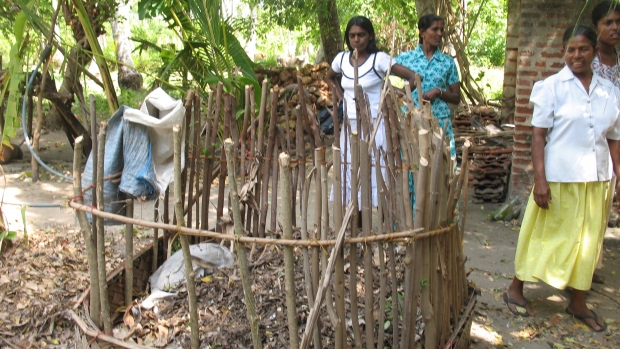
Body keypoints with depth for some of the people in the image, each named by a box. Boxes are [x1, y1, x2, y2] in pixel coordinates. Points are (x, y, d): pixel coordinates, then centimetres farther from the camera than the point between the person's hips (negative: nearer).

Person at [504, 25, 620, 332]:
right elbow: (538, 135, -9)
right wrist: (540, 179, -15)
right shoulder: (552, 86, -6)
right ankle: (515, 290, 24)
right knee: (546, 236, 6)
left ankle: (578, 303, 28)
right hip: (560, 177, -4)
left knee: (587, 241, 12)